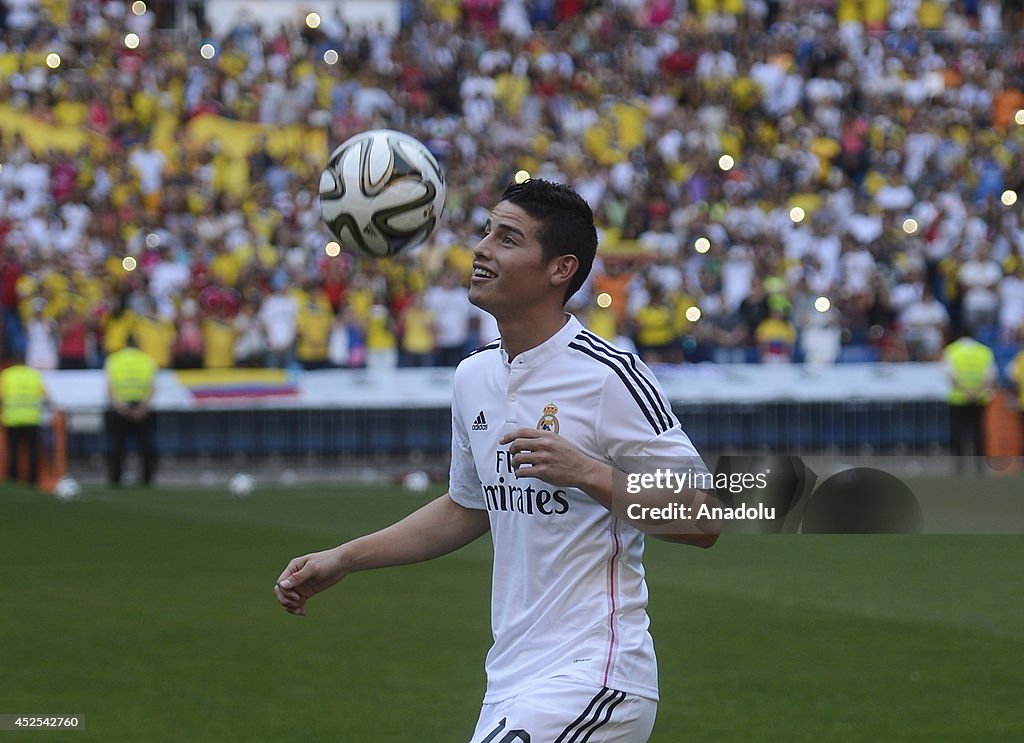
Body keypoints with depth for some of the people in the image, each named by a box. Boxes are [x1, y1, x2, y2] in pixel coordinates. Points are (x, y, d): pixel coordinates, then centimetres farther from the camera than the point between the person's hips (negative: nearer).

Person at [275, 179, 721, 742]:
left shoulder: (609, 375, -12)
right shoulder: (474, 376, 11)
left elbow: (702, 521, -14)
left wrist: (587, 473, -25)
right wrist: (342, 560, 22)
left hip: (592, 679, -8)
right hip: (508, 687, 8)